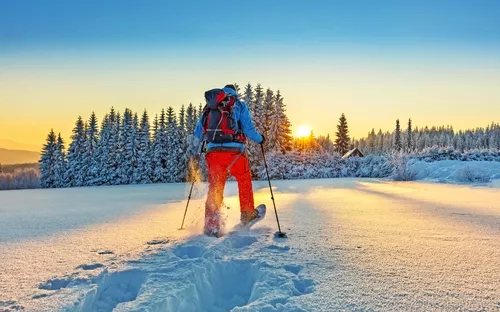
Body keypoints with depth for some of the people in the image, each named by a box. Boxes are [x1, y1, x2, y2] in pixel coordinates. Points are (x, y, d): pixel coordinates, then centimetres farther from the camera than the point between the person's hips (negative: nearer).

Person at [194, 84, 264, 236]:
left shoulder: (210, 107, 18)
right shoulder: (239, 105, 9)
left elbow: (197, 133, 19)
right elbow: (248, 129, 0)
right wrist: (260, 139, 19)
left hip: (213, 151, 2)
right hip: (234, 151, -2)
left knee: (215, 188, 8)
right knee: (244, 180, 22)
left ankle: (212, 226, 3)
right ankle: (247, 214, 34)